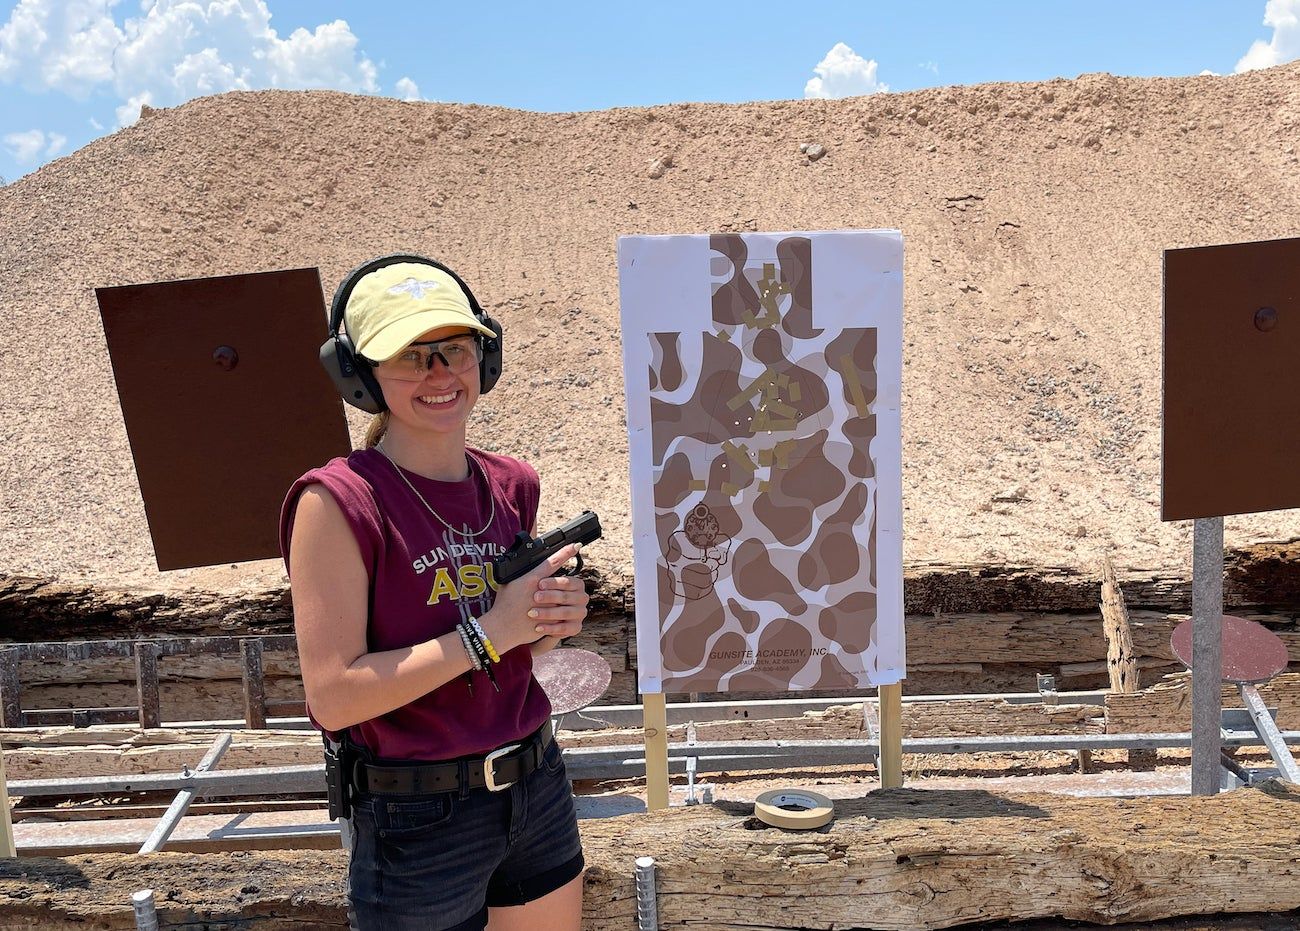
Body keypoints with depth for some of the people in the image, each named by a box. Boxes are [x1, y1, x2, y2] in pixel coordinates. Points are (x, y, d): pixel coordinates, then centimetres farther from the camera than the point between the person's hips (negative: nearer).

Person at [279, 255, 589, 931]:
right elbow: (333, 696, -20)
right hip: (420, 824, -6)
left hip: (537, 791, 6)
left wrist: (553, 618, -5)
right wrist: (489, 632, -23)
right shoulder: (340, 501, -16)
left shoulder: (512, 486, 2)